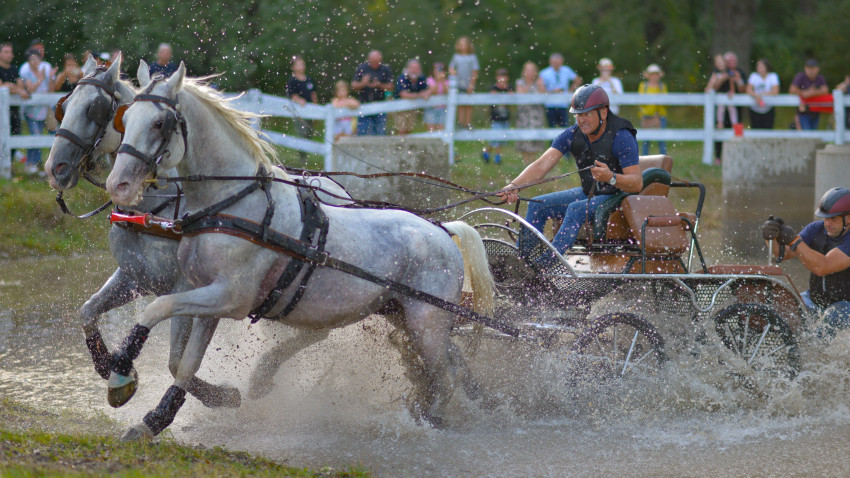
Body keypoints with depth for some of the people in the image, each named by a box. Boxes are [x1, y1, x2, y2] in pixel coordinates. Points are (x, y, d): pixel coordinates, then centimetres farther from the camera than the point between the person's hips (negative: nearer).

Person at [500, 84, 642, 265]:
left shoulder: (621, 137, -21)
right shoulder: (572, 135, -4)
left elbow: (637, 183, -26)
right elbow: (542, 165, -11)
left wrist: (611, 177, -47)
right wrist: (514, 186, -28)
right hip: (589, 193, 7)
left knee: (576, 209, -32)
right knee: (537, 206, -3)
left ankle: (545, 266, -37)